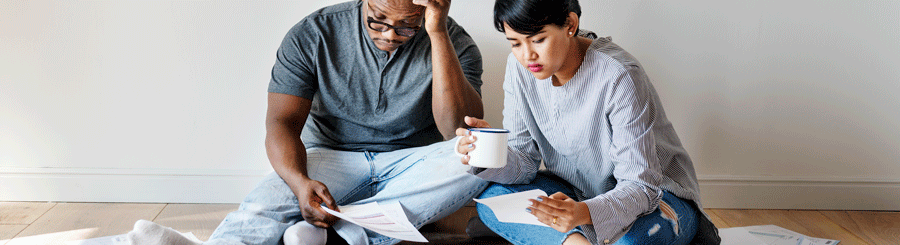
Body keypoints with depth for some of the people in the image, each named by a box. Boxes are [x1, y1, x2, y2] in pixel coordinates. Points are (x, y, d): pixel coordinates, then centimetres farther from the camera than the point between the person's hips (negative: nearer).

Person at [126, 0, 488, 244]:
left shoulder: (453, 43, -10)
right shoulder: (313, 35, -8)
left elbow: (462, 132, -23)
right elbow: (282, 122, -12)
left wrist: (438, 34, -29)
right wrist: (299, 181, -35)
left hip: (411, 166, 0)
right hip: (333, 157, 0)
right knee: (270, 197, -31)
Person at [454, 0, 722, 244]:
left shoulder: (619, 78, -27)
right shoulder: (519, 68, -9)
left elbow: (640, 185, -27)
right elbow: (525, 162, -7)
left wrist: (584, 213, -47)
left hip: (654, 193, -5)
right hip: (578, 193, 5)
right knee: (492, 199, -17)